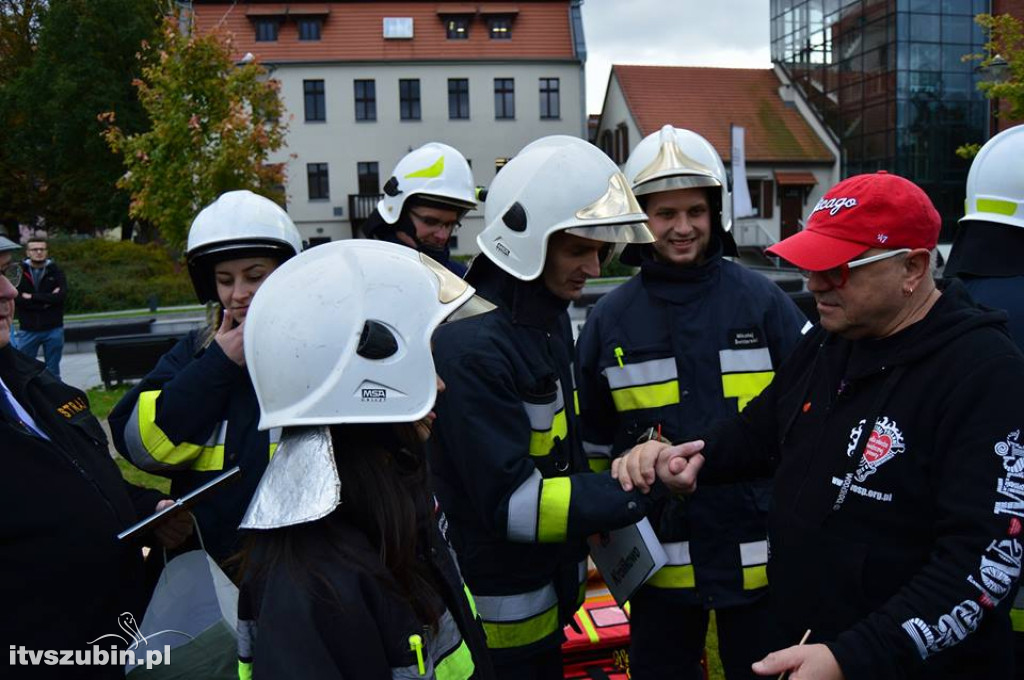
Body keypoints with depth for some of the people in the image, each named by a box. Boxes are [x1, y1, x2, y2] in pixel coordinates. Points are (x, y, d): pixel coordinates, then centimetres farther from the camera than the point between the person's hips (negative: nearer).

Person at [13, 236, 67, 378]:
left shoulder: (55, 271, 3)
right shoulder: (20, 272, 1)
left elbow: (61, 295, -13)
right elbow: (16, 298, -10)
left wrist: (33, 297, -13)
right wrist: (47, 300, -14)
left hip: (53, 330, 0)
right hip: (27, 330, 0)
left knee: (53, 371, 10)